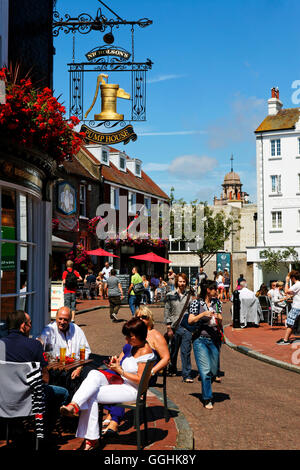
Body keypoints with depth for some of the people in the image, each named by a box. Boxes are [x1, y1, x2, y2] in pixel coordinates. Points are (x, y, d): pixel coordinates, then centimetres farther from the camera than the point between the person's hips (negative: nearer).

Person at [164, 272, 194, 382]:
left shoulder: (190, 295, 4)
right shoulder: (170, 295, 3)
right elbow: (167, 311, 3)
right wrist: (169, 327, -3)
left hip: (187, 327, 0)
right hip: (174, 327, 1)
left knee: (186, 352, -4)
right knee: (173, 350, 14)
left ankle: (187, 375, 0)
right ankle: (172, 369, 35)